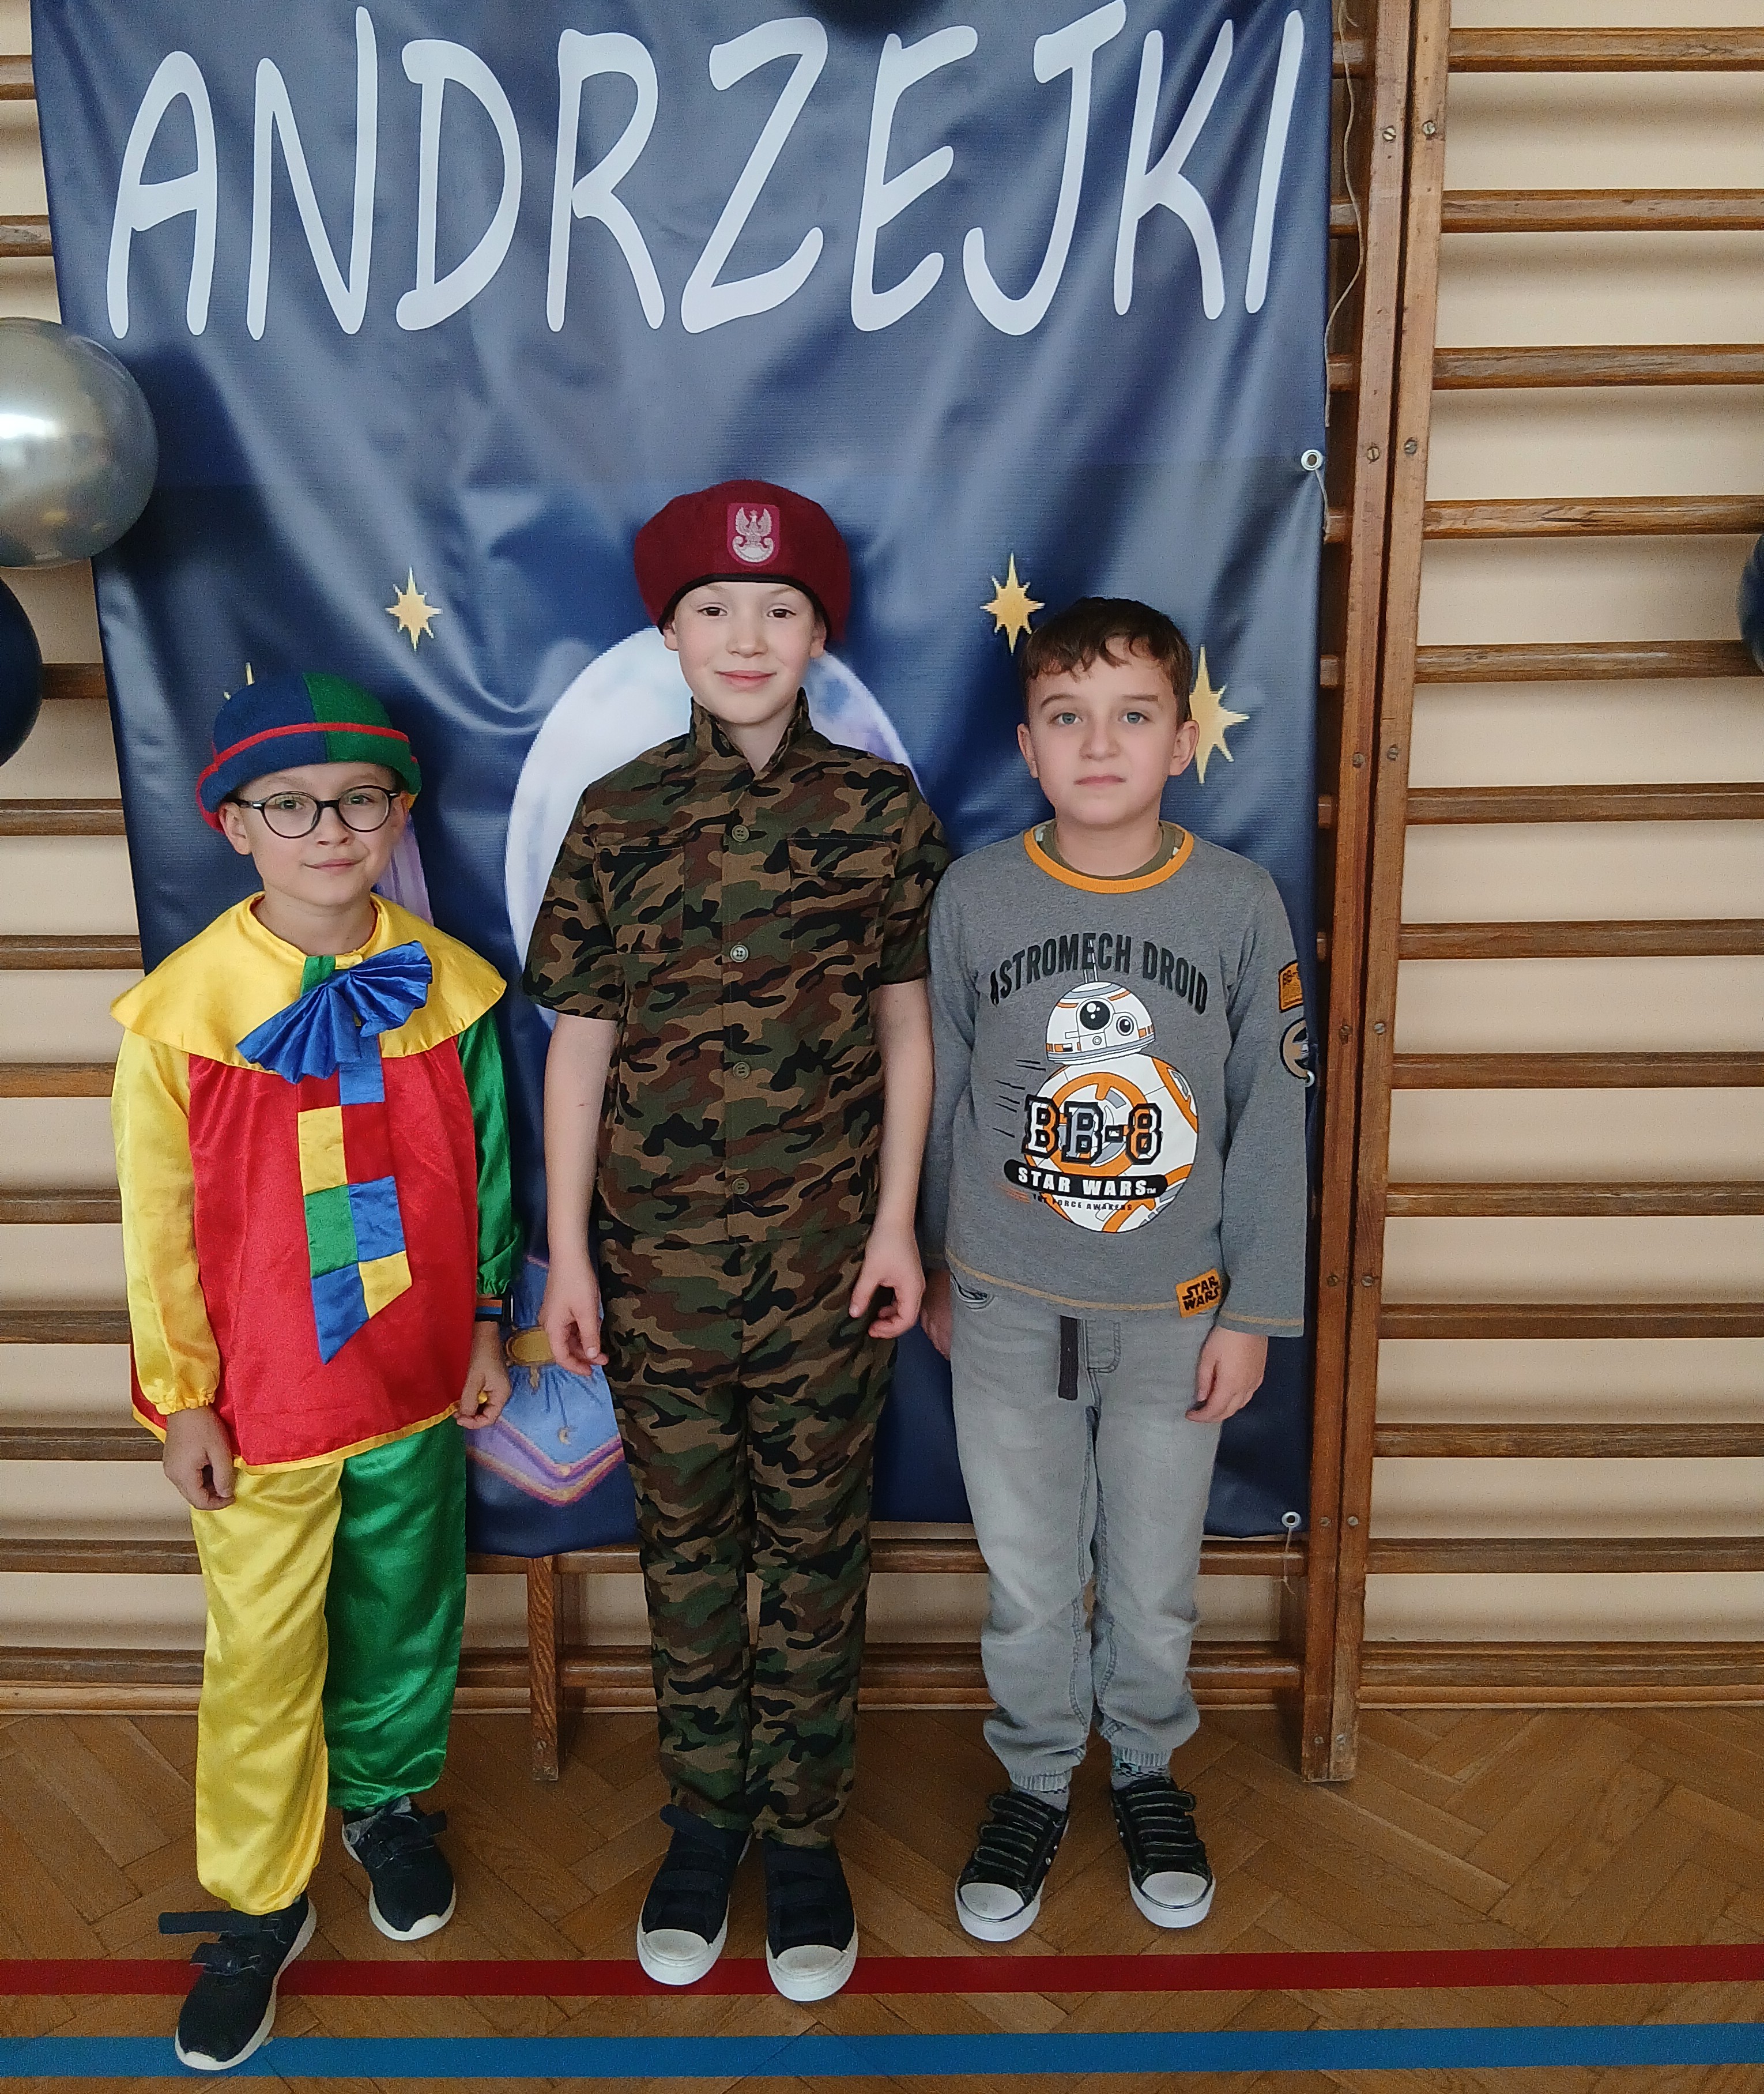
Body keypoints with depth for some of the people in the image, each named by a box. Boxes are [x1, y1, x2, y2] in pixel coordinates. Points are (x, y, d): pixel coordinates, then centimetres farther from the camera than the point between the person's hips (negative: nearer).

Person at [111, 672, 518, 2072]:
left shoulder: (449, 987, -5)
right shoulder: (183, 1008, -12)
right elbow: (161, 1221, -6)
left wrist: (485, 1327, 8)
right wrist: (183, 1397, -3)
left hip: (417, 1381, 2)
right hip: (263, 1402, -2)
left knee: (405, 1615, 19)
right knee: (260, 1658, 9)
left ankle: (388, 1799, 47)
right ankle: (256, 1905, 32)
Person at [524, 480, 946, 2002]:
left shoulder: (881, 810, -3)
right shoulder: (616, 819, -2)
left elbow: (906, 1025, 1)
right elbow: (582, 1041, 1)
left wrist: (897, 1222, -3)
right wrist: (567, 1251, 0)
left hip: (828, 1250, 0)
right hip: (660, 1251, 1)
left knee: (816, 1550, 12)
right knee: (687, 1545, 15)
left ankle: (805, 1829, 32)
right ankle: (706, 1813, 36)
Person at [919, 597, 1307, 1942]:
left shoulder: (1239, 903, -8)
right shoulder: (974, 897, -7)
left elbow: (1271, 1121, -3)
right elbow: (941, 1099, 3)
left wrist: (1254, 1312, -2)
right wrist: (934, 1266, 9)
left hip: (1172, 1313, 0)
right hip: (1007, 1311, 0)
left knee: (1154, 1581, 16)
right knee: (1028, 1582, 14)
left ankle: (1148, 1768, 44)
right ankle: (1037, 1780, 39)